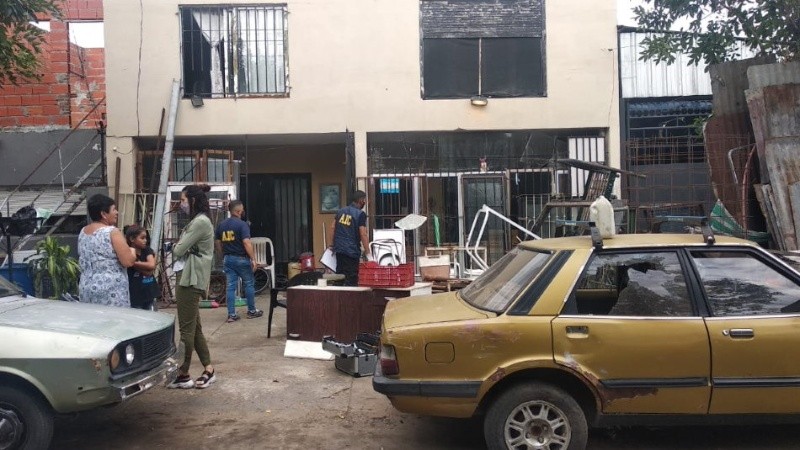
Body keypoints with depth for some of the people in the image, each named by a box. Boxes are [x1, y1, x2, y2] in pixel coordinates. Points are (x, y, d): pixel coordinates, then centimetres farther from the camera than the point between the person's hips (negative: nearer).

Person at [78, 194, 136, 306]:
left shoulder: (82, 232, 12)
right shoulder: (112, 232, -12)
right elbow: (128, 261, -17)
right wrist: (132, 252, 3)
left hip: (86, 288, 8)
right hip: (110, 291, -8)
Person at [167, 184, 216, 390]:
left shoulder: (200, 222, -14)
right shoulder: (198, 221, 19)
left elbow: (179, 250, -14)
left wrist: (176, 246, 7)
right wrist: (179, 247, -2)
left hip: (190, 280, -10)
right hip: (189, 278, 10)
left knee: (187, 329, -3)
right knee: (194, 327, 12)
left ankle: (183, 375, 5)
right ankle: (208, 369, 17)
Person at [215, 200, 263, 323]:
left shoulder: (221, 225, 7)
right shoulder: (242, 224, -13)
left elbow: (218, 243, 11)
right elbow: (246, 243, -21)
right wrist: (253, 259, -18)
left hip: (227, 259, 6)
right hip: (241, 258, -5)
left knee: (231, 286, 6)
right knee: (249, 284, 10)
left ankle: (231, 314, 5)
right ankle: (251, 311, 18)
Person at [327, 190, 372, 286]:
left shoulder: (341, 211, 11)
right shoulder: (360, 214, -9)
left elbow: (332, 228, 10)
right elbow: (363, 235, -13)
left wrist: (331, 245, 15)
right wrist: (368, 254, -10)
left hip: (338, 249, 7)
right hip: (352, 251, -7)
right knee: (352, 280, -2)